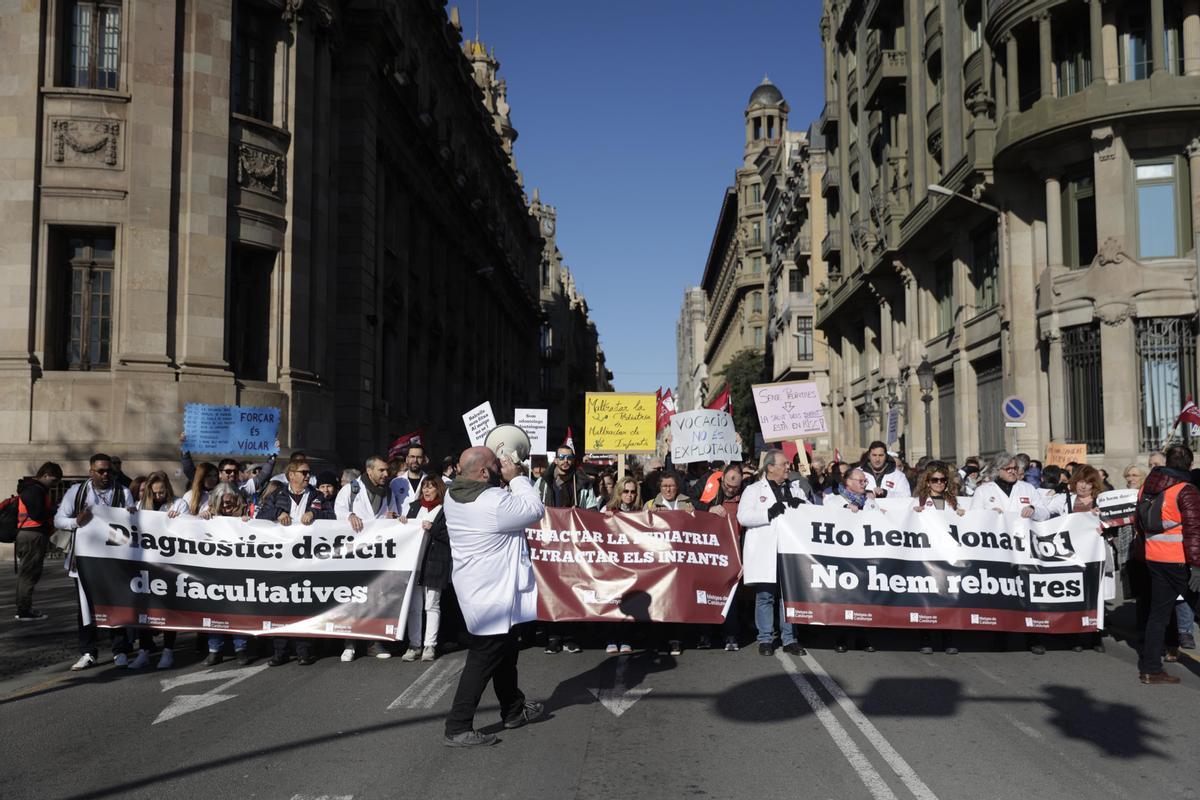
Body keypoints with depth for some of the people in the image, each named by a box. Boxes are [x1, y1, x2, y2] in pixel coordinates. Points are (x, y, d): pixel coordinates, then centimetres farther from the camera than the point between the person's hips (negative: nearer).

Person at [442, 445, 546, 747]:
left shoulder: (454, 496, 1)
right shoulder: (494, 503, -27)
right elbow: (535, 509, -15)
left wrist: (507, 481, 2)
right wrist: (517, 478, -8)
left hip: (476, 587, 10)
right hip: (492, 594, -10)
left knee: (505, 651, 23)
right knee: (483, 659, -1)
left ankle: (514, 710, 38)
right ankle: (458, 728, 5)